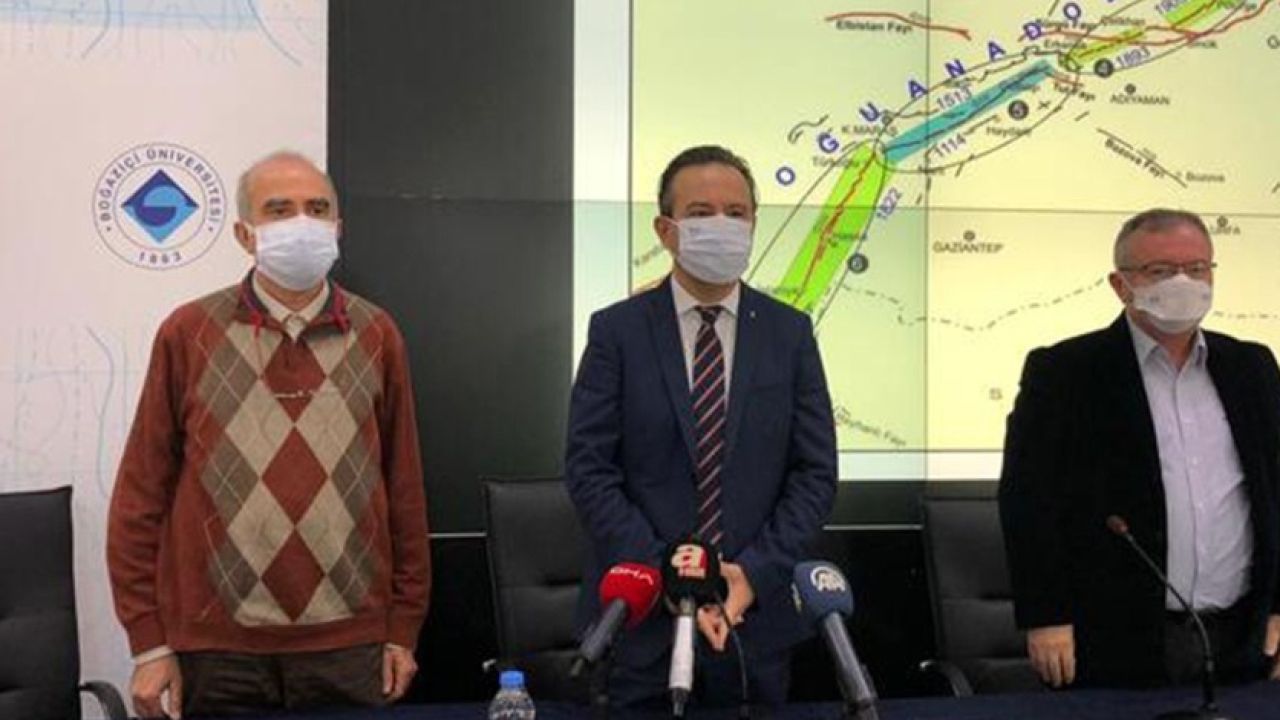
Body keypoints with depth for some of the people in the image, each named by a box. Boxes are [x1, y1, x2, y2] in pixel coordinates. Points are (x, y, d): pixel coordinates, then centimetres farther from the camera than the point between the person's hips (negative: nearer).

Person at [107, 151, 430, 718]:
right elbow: (143, 491, 2)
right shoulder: (188, 334, 0)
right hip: (217, 650, -1)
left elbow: (404, 487, 8)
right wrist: (148, 642, -1)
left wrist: (403, 629, 6)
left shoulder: (376, 335, 5)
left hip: (351, 647, 1)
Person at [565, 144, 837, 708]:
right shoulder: (616, 331, -1)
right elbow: (588, 469, -6)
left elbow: (816, 472, 1)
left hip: (755, 612, 2)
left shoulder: (790, 333, 4)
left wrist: (756, 572, -10)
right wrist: (664, 574, -14)